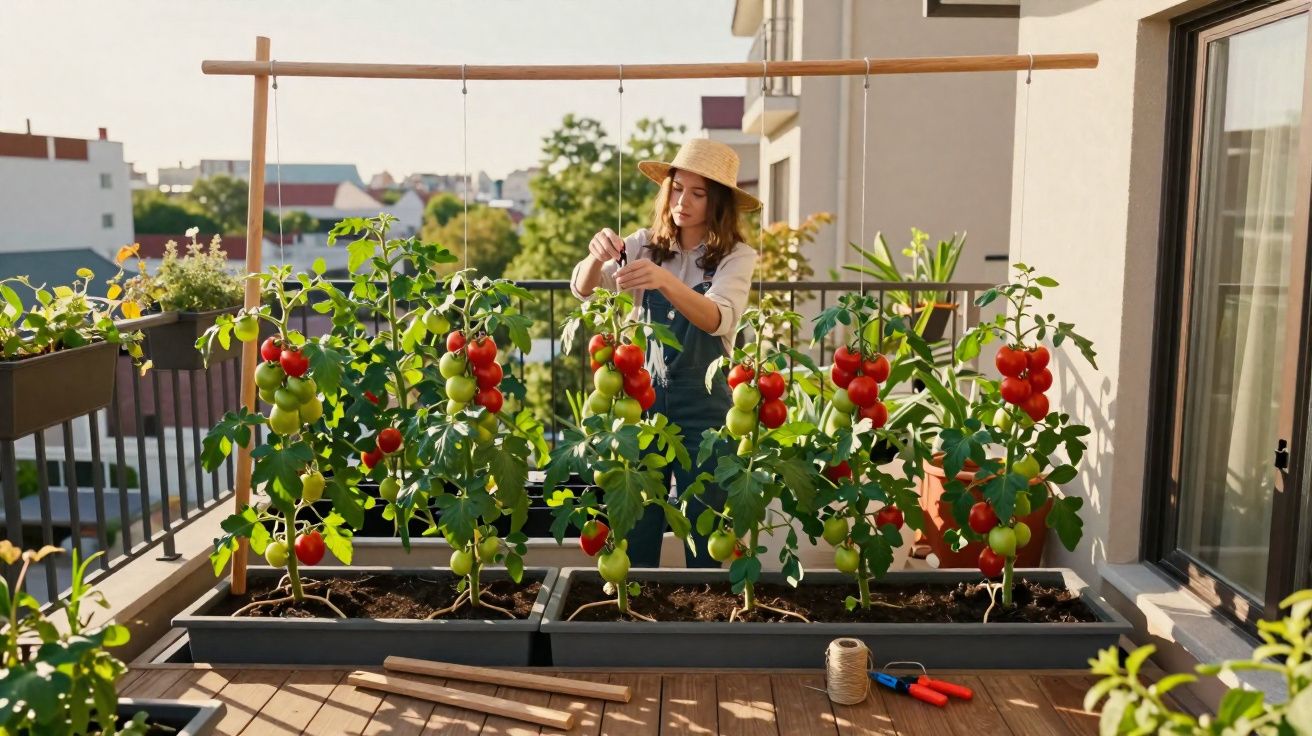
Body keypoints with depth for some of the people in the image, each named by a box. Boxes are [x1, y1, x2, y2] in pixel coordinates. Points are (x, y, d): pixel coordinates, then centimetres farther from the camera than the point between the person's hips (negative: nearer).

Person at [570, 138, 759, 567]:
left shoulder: (736, 257, -6)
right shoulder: (646, 245, 3)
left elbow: (718, 319, -25)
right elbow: (582, 288, -8)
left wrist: (665, 281, -42)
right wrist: (596, 256, -30)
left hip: (704, 404, -2)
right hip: (644, 397, 2)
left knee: (704, 538, 7)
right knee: (635, 535, 6)